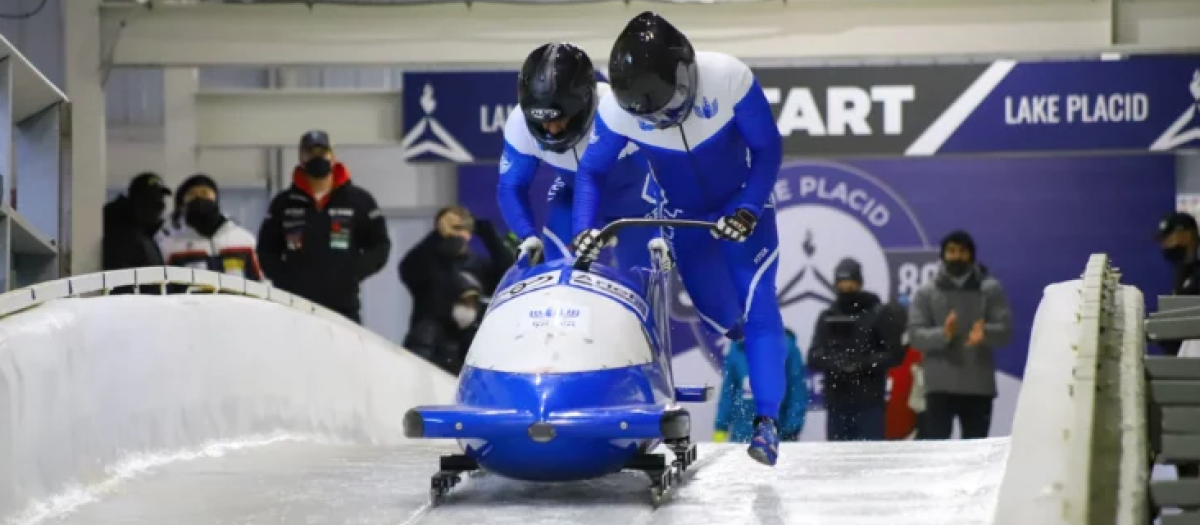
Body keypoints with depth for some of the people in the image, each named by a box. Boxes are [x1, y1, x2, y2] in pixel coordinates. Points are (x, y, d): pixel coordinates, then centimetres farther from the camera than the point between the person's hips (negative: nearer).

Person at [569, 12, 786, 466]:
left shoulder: (730, 79, -31)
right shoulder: (618, 109, -26)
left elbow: (768, 149, -19)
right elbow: (590, 172, -13)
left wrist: (747, 211, -29)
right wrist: (583, 228, -28)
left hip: (745, 207, -2)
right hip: (685, 219, 2)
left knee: (757, 311, -14)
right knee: (722, 319, 2)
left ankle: (767, 421, -14)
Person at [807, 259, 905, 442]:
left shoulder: (879, 314, 3)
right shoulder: (827, 317, 13)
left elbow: (895, 353, -3)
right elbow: (814, 357, 5)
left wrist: (865, 363, -17)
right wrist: (835, 363, -16)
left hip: (869, 402, -4)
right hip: (836, 401, 4)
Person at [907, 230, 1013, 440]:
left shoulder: (991, 290, 6)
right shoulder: (926, 293, 6)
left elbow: (1005, 330, -4)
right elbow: (915, 334, -4)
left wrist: (985, 333, -28)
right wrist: (942, 334, -26)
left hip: (979, 385, 1)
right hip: (940, 385, -1)